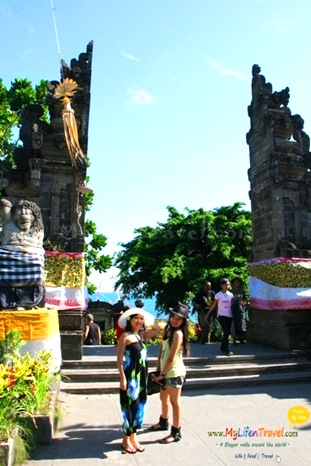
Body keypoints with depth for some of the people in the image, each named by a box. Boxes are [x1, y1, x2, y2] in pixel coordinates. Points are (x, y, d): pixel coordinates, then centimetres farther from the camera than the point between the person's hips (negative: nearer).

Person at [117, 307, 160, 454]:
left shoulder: (142, 335, 7)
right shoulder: (125, 336, -13)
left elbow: (157, 330, 17)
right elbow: (119, 358, -13)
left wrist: (147, 321, 5)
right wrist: (122, 377, -17)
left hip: (142, 375, 7)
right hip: (130, 375, -7)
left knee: (139, 405, 14)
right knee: (130, 405, 2)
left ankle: (133, 436, 29)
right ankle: (126, 440, 18)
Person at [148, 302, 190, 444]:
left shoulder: (178, 333, -20)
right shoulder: (168, 329, 6)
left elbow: (171, 358, -20)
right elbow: (161, 351, 8)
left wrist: (162, 374, -12)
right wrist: (158, 370, 6)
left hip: (174, 373, -9)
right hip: (165, 372, 9)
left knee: (175, 402, 4)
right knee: (163, 398, 24)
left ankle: (176, 433, 17)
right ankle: (163, 423, 45)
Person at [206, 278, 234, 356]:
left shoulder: (231, 294, 6)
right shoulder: (218, 295, -4)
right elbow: (213, 305, 0)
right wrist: (208, 314, -2)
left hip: (230, 316, 4)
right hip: (222, 316, -4)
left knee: (227, 332, 8)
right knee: (226, 332, -10)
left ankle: (223, 347, 26)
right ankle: (227, 350, -3)